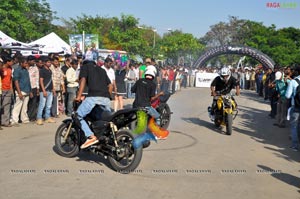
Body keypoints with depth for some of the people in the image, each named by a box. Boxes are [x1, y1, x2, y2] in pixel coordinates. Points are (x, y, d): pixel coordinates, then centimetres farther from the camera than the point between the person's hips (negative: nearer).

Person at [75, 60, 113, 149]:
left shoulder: (85, 66, 17)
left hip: (93, 97, -6)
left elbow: (83, 80, 0)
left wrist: (78, 96, -4)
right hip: (106, 99, 6)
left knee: (78, 116, 1)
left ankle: (91, 136, -15)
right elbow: (110, 85, 26)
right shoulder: (102, 70, 32)